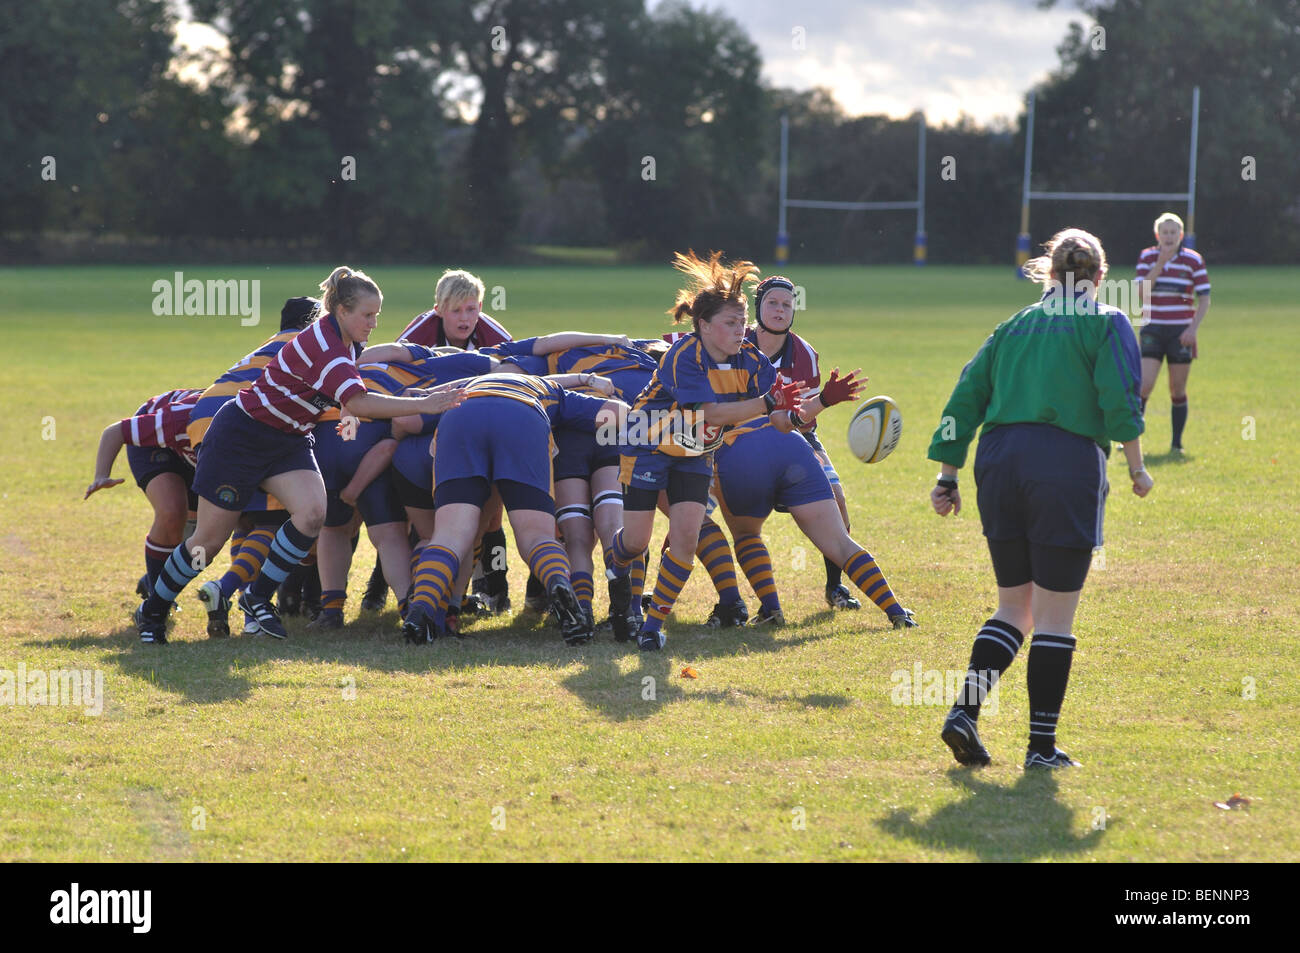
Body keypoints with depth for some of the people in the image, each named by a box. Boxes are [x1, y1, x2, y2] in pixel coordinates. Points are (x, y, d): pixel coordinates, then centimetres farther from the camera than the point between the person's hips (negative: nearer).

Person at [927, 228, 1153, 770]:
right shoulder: (1107, 323, 7)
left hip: (999, 459, 5)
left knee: (1014, 607, 16)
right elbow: (1119, 396, -8)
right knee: (1054, 618, 2)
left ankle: (964, 711, -2)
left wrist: (947, 475, 17)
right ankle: (1042, 745, 4)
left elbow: (967, 395, 16)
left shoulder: (1016, 324, 20)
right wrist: (1135, 466, 1)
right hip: (1067, 463, -5)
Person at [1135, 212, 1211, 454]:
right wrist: (1160, 264, -14)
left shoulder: (1193, 260, -1)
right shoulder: (1147, 257, 3)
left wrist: (1193, 328, -12)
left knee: (1178, 391, 3)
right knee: (1144, 386, -12)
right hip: (1153, 331, 0)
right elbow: (1141, 292, -8)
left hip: (1181, 332, 0)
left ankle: (1176, 443, 13)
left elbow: (1204, 298, 0)